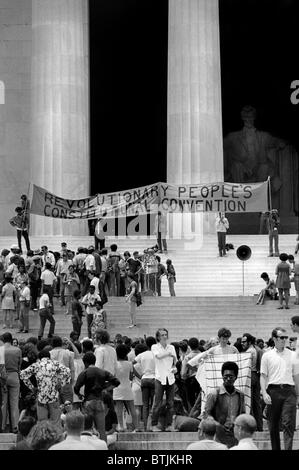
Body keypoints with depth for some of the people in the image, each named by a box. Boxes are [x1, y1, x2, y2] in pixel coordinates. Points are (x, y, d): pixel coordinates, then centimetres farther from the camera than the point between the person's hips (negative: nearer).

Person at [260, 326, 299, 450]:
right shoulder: (267, 356, 6)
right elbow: (263, 376, 4)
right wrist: (264, 393, -7)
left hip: (289, 391, 0)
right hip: (273, 390, 0)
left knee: (289, 423, -10)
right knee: (273, 425, 6)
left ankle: (288, 448, -14)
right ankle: (275, 448, 16)